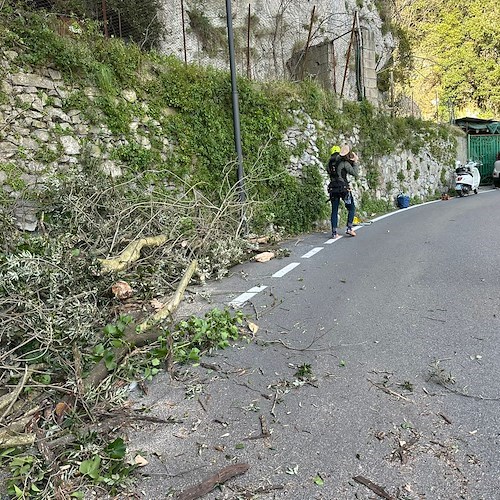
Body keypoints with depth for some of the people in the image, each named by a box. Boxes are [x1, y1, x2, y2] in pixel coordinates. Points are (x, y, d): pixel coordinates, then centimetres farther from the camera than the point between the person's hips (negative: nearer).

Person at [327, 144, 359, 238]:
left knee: (334, 210, 8)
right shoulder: (345, 163, -8)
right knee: (351, 208, 10)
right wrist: (355, 162, 2)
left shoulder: (330, 162, 9)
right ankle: (349, 228, 1)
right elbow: (355, 173, -7)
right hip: (343, 188, -5)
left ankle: (334, 232, 4)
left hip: (333, 188, 5)